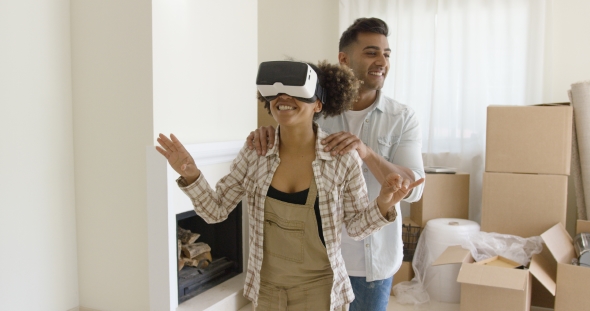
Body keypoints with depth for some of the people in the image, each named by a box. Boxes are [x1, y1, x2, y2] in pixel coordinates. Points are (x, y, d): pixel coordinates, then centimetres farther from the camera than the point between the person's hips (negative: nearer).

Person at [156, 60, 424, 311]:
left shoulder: (343, 158, -16)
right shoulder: (255, 153, -10)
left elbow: (356, 226, -6)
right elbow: (215, 210, -4)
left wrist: (383, 204, -25)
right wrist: (190, 174, -20)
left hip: (318, 287, -2)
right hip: (266, 286, 2)